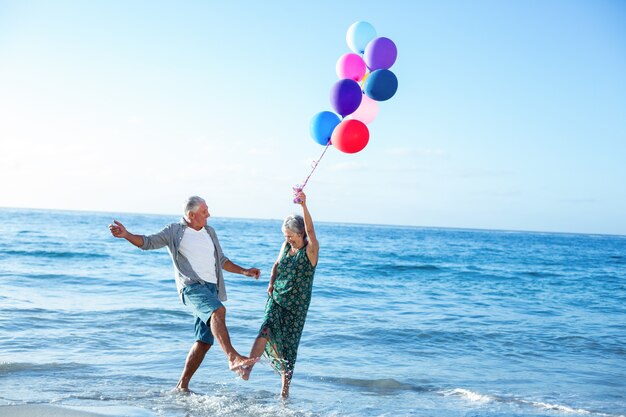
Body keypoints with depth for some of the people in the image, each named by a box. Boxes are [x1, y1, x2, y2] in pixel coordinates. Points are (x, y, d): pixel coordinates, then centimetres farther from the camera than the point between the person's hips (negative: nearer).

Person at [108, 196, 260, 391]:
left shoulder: (210, 232, 24)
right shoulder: (174, 231, 8)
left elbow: (222, 261, 32)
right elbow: (148, 242, 3)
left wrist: (244, 271, 24)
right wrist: (126, 234, -12)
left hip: (212, 288, 6)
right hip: (192, 286, -6)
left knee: (205, 341, 2)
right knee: (218, 311, -35)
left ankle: (182, 385, 11)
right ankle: (233, 357, -47)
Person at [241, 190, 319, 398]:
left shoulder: (311, 250, -11)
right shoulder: (286, 246, 6)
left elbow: (310, 229, -30)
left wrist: (304, 206, -44)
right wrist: (271, 283, 3)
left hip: (297, 305, -3)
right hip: (277, 298, 3)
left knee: (289, 345, 2)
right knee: (267, 330, -23)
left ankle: (285, 388, 14)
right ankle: (248, 367, -32)